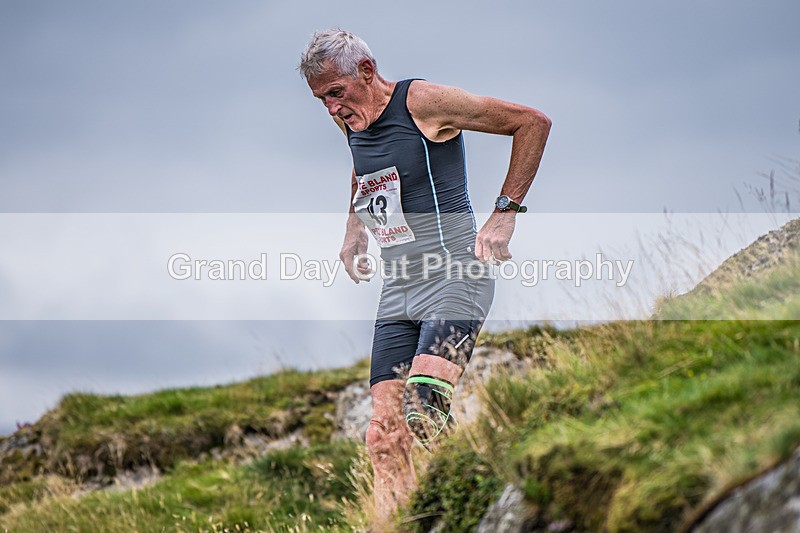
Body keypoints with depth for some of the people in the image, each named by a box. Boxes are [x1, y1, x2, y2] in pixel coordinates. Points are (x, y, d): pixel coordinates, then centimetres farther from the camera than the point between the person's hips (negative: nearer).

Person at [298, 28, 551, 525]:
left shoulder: (424, 101, -11)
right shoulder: (352, 121, 10)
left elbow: (533, 122, -7)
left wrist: (506, 211, -8)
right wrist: (354, 225, 26)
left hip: (455, 279, -7)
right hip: (398, 292, 7)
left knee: (420, 419, -27)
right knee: (384, 438, -3)